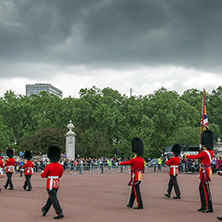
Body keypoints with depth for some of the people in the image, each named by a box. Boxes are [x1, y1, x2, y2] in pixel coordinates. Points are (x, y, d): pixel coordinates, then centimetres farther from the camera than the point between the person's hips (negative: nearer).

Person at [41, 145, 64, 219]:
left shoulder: (48, 166, -16)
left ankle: (60, 213, -12)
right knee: (51, 197, 19)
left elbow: (43, 175, -7)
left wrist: (42, 172, 16)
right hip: (57, 183, 6)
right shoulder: (60, 166, 0)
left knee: (53, 199, -5)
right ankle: (45, 209, 37)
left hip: (50, 184, -6)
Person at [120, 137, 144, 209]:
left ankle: (140, 205, -5)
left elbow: (127, 163, -4)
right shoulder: (142, 160, 7)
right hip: (140, 175, 9)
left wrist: (120, 163, 15)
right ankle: (130, 204, 28)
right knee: (133, 190, 18)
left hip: (135, 176, -8)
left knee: (136, 191, -5)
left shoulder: (134, 160, -17)